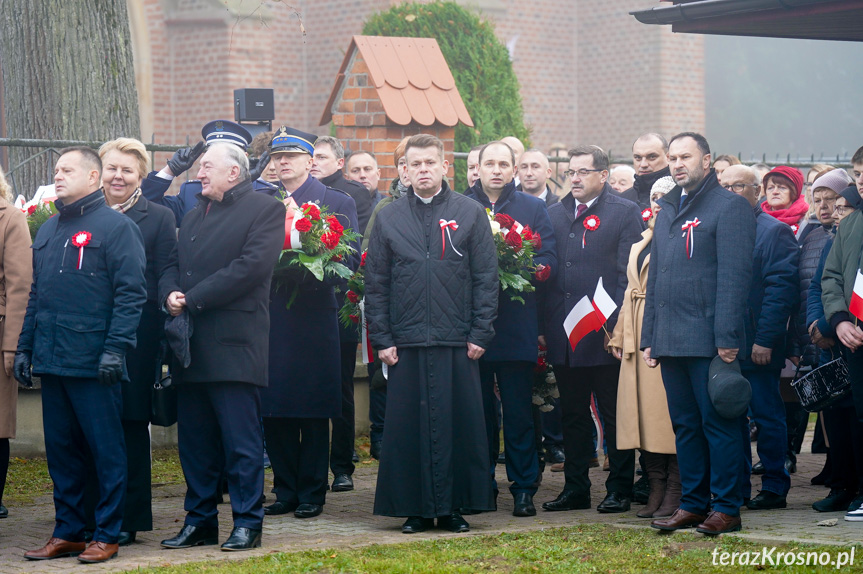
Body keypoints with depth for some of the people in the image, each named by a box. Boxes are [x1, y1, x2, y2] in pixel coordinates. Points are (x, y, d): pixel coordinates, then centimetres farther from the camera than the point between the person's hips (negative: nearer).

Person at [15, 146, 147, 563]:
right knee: (60, 449, 11)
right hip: (51, 359, 7)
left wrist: (116, 348, -18)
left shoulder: (115, 226, -5)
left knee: (106, 450, 0)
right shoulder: (48, 231, 17)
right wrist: (24, 348, 13)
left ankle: (107, 534, 7)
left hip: (93, 362, -7)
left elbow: (130, 292, -11)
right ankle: (67, 531, 20)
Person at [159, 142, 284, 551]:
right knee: (194, 440, 10)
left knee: (241, 441, -4)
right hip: (191, 345, 7)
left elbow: (250, 267, -15)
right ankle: (200, 521, 18)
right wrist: (170, 295, -6)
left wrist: (193, 299, -14)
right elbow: (173, 265, 17)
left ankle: (247, 523, 3)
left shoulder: (265, 210, -3)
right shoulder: (193, 215, 21)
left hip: (234, 345, -7)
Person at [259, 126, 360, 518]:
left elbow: (349, 259, -2)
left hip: (315, 314, -3)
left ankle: (312, 493, 8)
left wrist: (304, 268, -16)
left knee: (314, 409, 1)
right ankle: (286, 490, 14)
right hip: (271, 316, 3)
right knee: (273, 409, 4)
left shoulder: (337, 202, 5)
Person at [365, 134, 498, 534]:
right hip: (406, 342, 1)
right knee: (408, 425, 1)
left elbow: (486, 278, 3)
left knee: (459, 423, 1)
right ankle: (416, 508, 10)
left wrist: (480, 334, -4)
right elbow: (375, 285, 8)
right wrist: (381, 339, 1)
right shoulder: (388, 218, 9)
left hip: (457, 342, -1)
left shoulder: (470, 214, 5)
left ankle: (454, 507, 9)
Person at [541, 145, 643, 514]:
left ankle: (619, 490, 9)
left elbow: (627, 274, -6)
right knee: (572, 415, 11)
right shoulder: (554, 214, 14)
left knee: (614, 415, 2)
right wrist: (544, 327, 5)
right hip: (563, 332, 5)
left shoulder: (625, 213, -1)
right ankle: (575, 488, 18)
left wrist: (617, 324, -14)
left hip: (605, 332, -5)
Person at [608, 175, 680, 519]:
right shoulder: (641, 245, 20)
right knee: (644, 411, 6)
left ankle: (674, 493, -1)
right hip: (639, 335, 8)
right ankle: (656, 490, 12)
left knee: (669, 410, -7)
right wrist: (620, 336, 16)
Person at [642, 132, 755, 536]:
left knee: (718, 423, -3)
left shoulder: (729, 207, -4)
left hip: (709, 340, -7)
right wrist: (649, 337, 15)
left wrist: (727, 336, -18)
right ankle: (693, 504, 17)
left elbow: (734, 276, -11)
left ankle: (727, 508, 1)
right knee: (685, 425, 10)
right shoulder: (667, 211, 19)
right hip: (671, 342, 7)